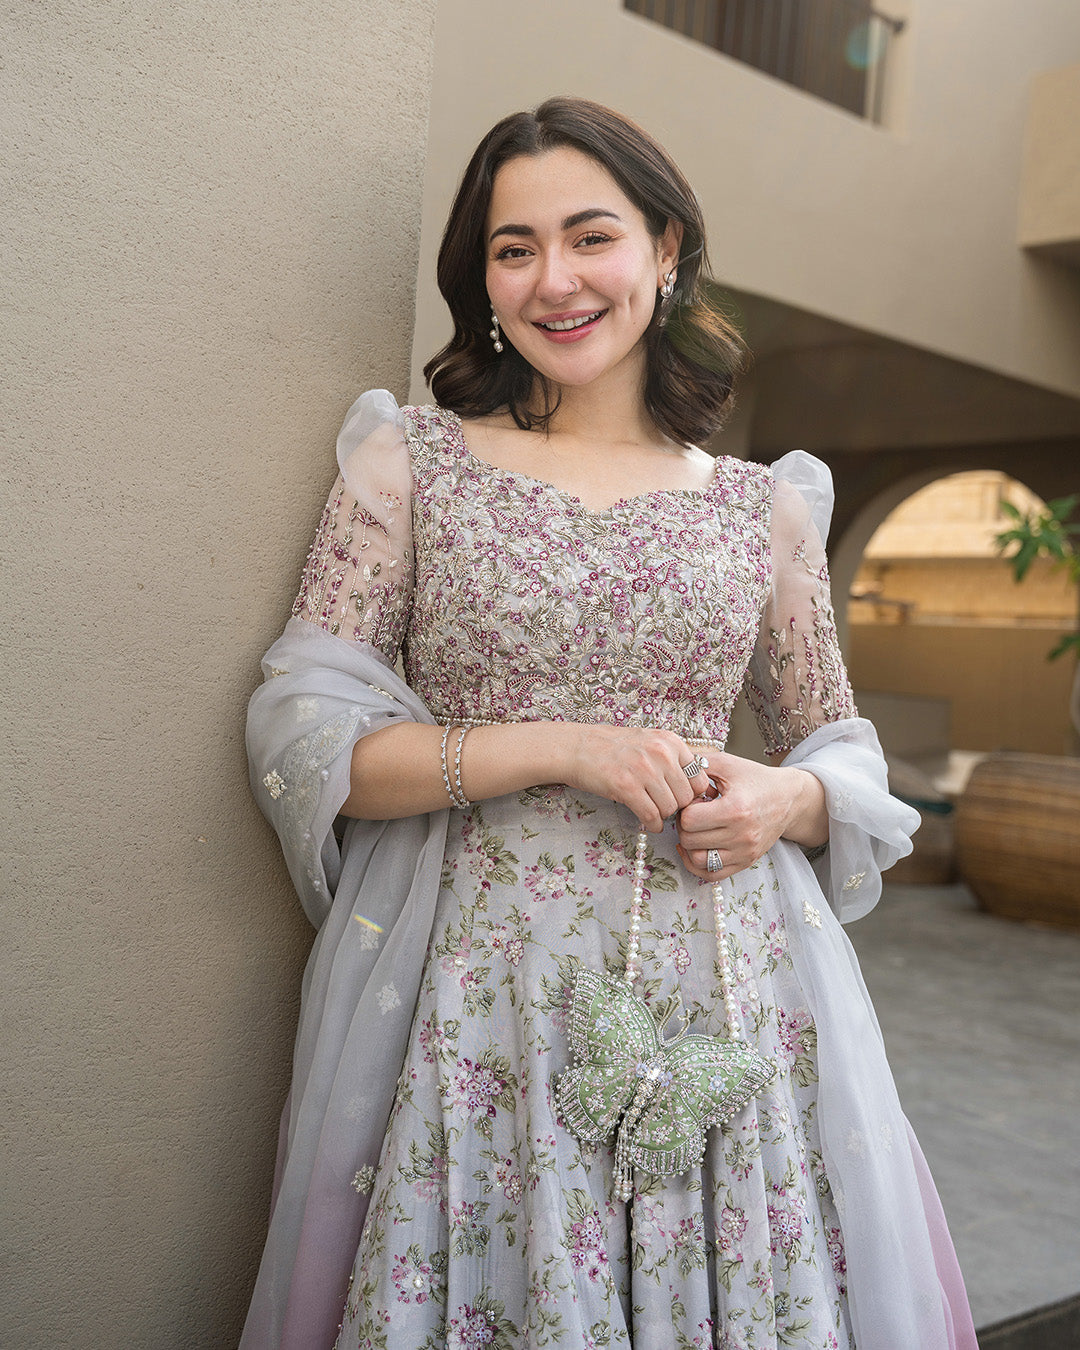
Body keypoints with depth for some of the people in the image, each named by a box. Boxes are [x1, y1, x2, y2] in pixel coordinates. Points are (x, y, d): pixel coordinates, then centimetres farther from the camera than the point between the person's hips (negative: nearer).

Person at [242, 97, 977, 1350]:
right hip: (476, 997, -1)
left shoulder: (764, 508, 8)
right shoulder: (409, 463, 3)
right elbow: (300, 738, -4)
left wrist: (781, 799, -8)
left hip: (727, 990, 2)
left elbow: (842, 753, 16)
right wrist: (555, 745, -14)